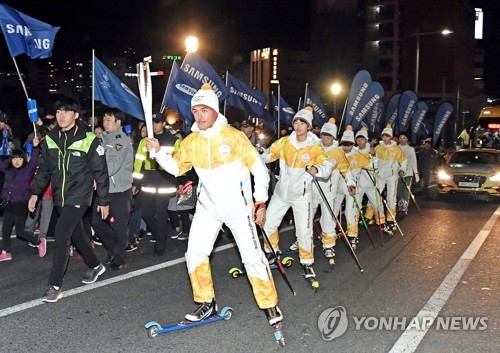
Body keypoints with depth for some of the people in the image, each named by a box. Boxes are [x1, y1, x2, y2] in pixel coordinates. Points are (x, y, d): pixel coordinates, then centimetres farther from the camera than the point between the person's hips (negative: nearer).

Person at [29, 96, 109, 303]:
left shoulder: (88, 139, -10)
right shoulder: (50, 139, 4)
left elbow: (100, 172, -5)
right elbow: (44, 168, 14)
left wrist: (103, 200, -3)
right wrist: (35, 193, 5)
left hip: (79, 197, -6)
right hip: (60, 198, 6)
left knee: (61, 235, -15)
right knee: (76, 234, 17)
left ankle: (55, 286, -7)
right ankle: (95, 266, 39)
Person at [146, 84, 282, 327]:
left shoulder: (234, 136, -13)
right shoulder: (190, 142, 0)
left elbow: (258, 168, -8)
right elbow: (177, 167, 11)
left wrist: (260, 200, -9)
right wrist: (158, 152, -6)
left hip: (238, 207, -4)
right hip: (207, 207, 5)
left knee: (252, 256, -4)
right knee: (194, 253, 2)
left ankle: (270, 305, 13)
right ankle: (207, 302, 20)